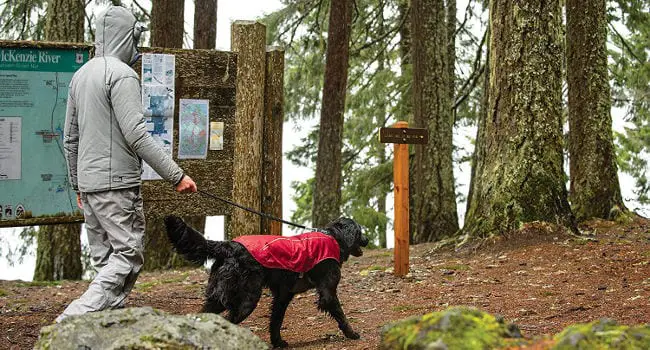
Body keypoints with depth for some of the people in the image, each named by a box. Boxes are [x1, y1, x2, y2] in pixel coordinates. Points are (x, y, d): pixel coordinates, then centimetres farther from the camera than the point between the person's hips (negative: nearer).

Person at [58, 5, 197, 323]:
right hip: (116, 183, -9)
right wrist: (176, 175, -16)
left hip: (88, 181, 9)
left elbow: (70, 138, 19)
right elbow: (136, 135, -19)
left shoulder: (81, 74, 15)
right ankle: (75, 318, -20)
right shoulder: (122, 74, -12)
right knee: (128, 255, -8)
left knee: (104, 258, 12)